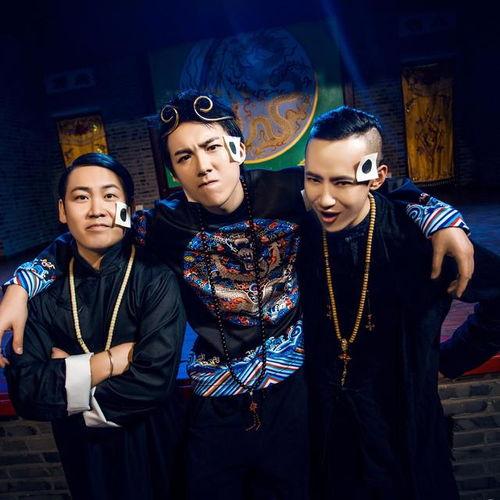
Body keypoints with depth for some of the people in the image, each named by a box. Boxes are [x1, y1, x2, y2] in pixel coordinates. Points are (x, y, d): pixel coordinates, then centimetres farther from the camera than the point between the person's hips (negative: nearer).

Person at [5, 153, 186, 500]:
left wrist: (65, 375, -15)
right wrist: (110, 360, -23)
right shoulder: (44, 290, -8)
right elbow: (24, 392, -13)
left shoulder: (156, 279, -18)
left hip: (151, 445, -2)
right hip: (81, 449, 3)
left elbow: (154, 380, -26)